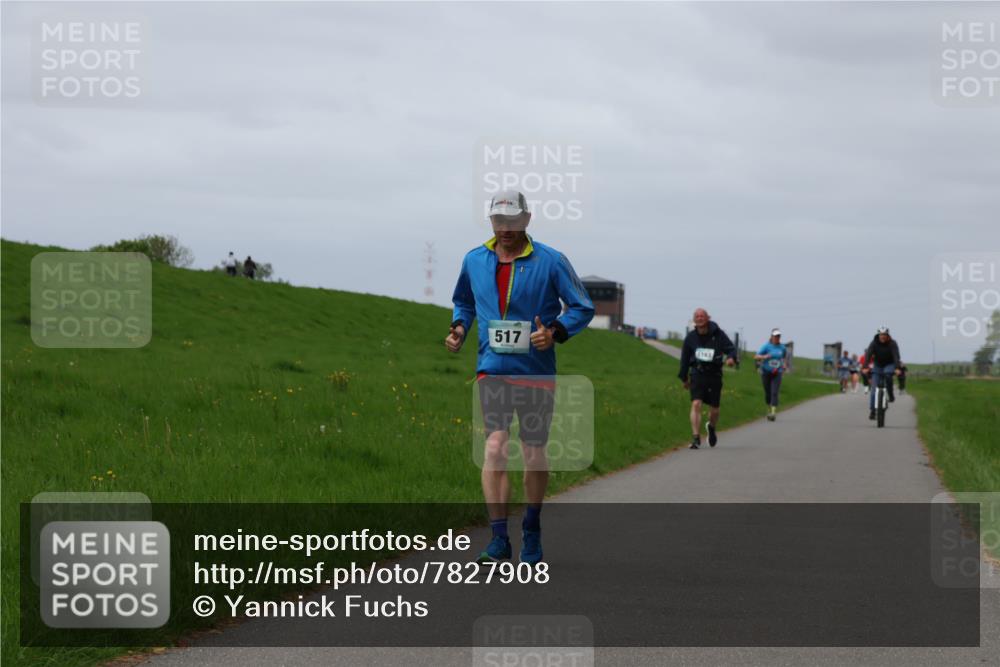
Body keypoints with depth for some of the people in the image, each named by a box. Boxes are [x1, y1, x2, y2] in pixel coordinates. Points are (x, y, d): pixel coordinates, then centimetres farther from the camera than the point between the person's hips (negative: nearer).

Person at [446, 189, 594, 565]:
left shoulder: (551, 262, -4)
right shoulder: (474, 261, 6)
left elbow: (583, 308, 0)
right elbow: (463, 302, 24)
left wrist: (555, 332, -17)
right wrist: (459, 327, 4)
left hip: (536, 370, -1)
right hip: (492, 368, 1)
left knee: (534, 453, 9)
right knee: (495, 446, -15)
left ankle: (532, 531, 30)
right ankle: (499, 539, -16)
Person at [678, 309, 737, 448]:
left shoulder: (718, 334, -3)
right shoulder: (691, 337, 3)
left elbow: (731, 348, -3)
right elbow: (685, 358, 14)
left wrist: (731, 357, -27)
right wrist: (684, 377, 18)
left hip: (714, 375, 0)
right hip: (697, 374, 0)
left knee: (714, 409, 9)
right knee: (696, 404, -18)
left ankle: (712, 428, 43)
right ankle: (696, 438, -18)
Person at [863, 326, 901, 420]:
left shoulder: (892, 343, -17)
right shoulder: (874, 343, -13)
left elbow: (896, 356, -28)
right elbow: (868, 355, -23)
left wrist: (897, 368, -43)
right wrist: (865, 367, -37)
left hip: (889, 365, -1)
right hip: (877, 366, 2)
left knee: (888, 374, -38)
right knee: (874, 388, -10)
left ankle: (891, 395, -20)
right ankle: (872, 411, -7)